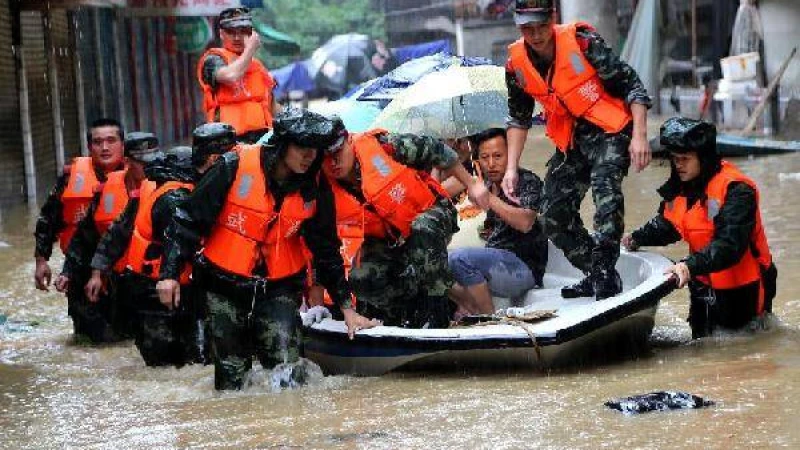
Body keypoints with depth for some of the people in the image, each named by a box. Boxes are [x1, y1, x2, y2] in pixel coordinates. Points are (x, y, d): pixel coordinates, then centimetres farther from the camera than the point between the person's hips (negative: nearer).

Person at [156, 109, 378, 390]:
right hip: (225, 285, -1)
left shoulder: (315, 190, -4)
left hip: (279, 287, 2)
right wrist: (170, 272, -13)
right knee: (231, 376, 4)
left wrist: (347, 308, 7)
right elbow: (189, 220, -8)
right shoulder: (234, 168, -14)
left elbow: (326, 251, 7)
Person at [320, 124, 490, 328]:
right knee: (362, 279, -24)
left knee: (423, 230, -37)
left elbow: (434, 150, -13)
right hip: (385, 240, 3)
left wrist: (471, 185, -5)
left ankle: (436, 310, -24)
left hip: (429, 213, -3)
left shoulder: (379, 145, -25)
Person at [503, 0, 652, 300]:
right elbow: (518, 118, 11)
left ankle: (605, 274, -26)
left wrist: (639, 137, -24)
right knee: (554, 217, 0)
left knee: (605, 186, -31)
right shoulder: (517, 64, -4)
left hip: (610, 131, -6)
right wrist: (511, 169, 5)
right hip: (572, 141, 6)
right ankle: (594, 275, 18)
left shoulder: (582, 42, -20)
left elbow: (631, 84, -16)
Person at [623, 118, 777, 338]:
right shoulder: (680, 187, 0)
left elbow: (730, 244, -35)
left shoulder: (736, 190, -26)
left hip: (741, 288, -8)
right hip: (704, 285, 8)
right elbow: (666, 225, 15)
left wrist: (691, 266, -47)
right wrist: (637, 238, -3)